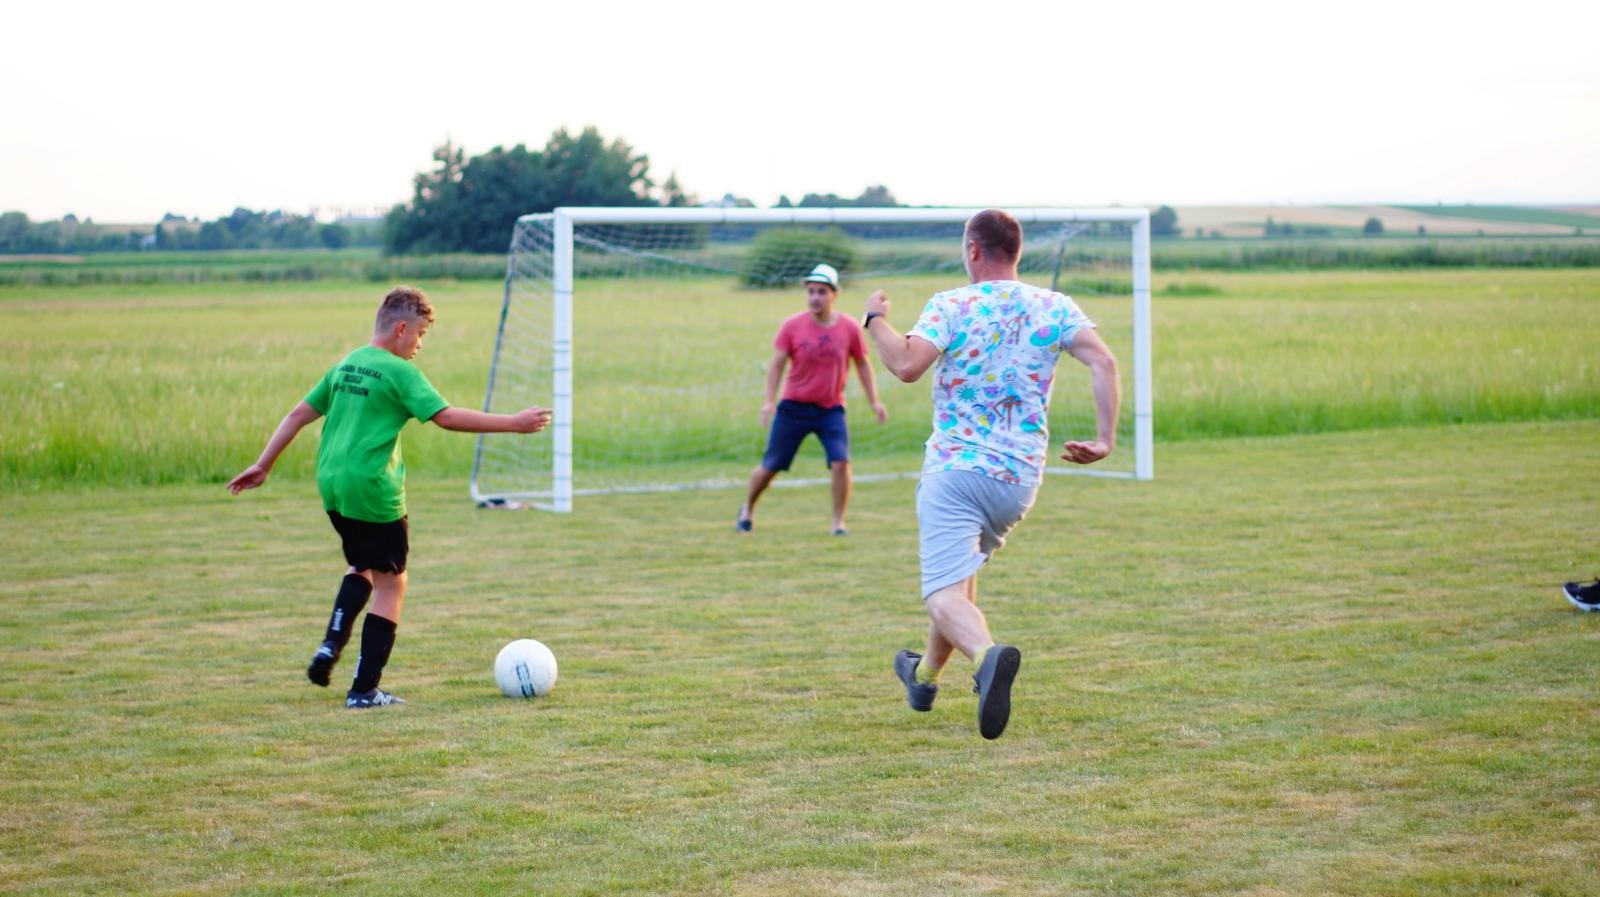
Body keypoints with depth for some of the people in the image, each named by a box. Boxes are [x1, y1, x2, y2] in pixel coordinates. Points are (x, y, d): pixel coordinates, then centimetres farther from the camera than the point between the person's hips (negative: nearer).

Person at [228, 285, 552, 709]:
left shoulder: (345, 366, 13)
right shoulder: (399, 373, -9)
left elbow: (300, 413, 17)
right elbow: (446, 417, -16)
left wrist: (262, 466, 24)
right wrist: (513, 423, -12)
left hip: (331, 486, 8)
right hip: (373, 489, -8)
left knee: (363, 567, 28)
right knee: (391, 582, 4)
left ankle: (330, 646, 9)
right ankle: (365, 690, 2)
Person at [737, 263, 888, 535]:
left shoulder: (849, 328, -5)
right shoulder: (792, 325, -8)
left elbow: (862, 364, 7)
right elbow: (776, 364, -7)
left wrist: (874, 401, 4)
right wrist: (769, 401, -18)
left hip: (831, 410, 0)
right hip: (793, 407, 0)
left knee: (841, 462, -18)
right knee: (770, 467, 7)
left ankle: (838, 521, -2)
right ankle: (747, 508, 33)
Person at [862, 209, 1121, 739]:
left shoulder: (951, 307, -6)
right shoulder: (1054, 308, 5)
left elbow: (906, 365, -21)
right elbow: (1103, 362, -9)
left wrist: (876, 320, -4)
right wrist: (1106, 439, -6)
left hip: (954, 469, -5)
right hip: (1021, 481, 5)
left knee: (946, 595, -13)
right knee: (961, 570, 28)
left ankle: (986, 653, -46)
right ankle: (925, 677, 44)